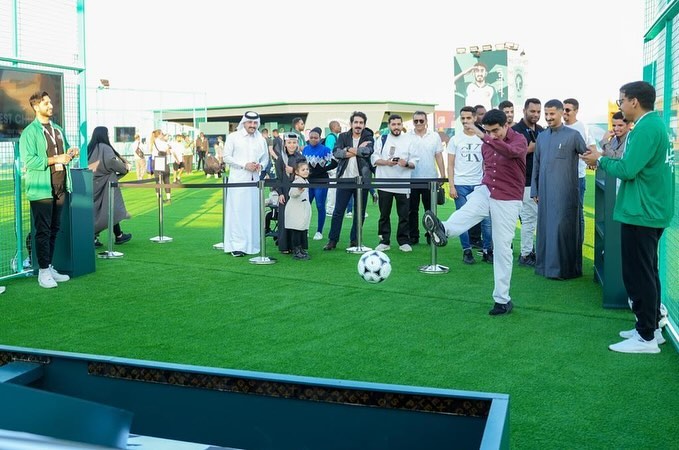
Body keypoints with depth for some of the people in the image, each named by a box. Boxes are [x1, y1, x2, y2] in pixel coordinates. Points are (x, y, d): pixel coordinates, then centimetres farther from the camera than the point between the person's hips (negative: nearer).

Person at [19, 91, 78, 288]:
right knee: (43, 231, -4)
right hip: (41, 189, -7)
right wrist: (56, 159, -19)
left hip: (60, 186, 7)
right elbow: (29, 161, -16)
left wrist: (70, 153, 3)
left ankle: (49, 267, 20)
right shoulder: (30, 132, -6)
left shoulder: (57, 130, 17)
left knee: (54, 229, 11)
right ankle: (43, 272, 2)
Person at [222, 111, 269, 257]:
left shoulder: (261, 140, 13)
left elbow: (265, 158, 20)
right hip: (238, 180, -4)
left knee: (253, 212, 4)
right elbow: (226, 157, -3)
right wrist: (245, 165, -12)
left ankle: (252, 245, 11)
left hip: (254, 179, 4)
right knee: (237, 212, -7)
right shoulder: (233, 137, 1)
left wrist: (260, 165, -3)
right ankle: (236, 246, -3)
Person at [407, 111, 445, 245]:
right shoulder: (407, 137, 1)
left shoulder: (434, 136, 4)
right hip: (411, 178, 0)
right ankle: (413, 236, 14)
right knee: (412, 210, 6)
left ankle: (431, 235, 16)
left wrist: (442, 175, 1)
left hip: (430, 178, 0)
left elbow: (439, 157, 5)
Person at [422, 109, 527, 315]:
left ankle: (503, 300, 5)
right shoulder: (486, 144, 9)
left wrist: (485, 138, -43)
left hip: (507, 200, -5)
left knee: (502, 249, -3)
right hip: (486, 191, 5)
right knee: (468, 210, -31)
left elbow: (512, 151, -35)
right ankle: (444, 231, -63)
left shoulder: (519, 140, -10)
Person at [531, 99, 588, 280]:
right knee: (545, 227, 9)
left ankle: (563, 267, 4)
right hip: (545, 192, 5)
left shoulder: (573, 135, -2)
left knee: (563, 228, -4)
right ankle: (545, 264, 18)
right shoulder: (541, 137, 13)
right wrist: (534, 190, 13)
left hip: (565, 192, -5)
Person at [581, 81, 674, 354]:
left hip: (641, 213, -10)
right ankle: (652, 327, 26)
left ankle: (646, 338, 4)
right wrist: (607, 160, 5)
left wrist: (601, 161, -7)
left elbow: (627, 170, -23)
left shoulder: (646, 128, -18)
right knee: (646, 273, 17)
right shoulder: (654, 124, 14)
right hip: (650, 211, 10)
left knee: (638, 275, -3)